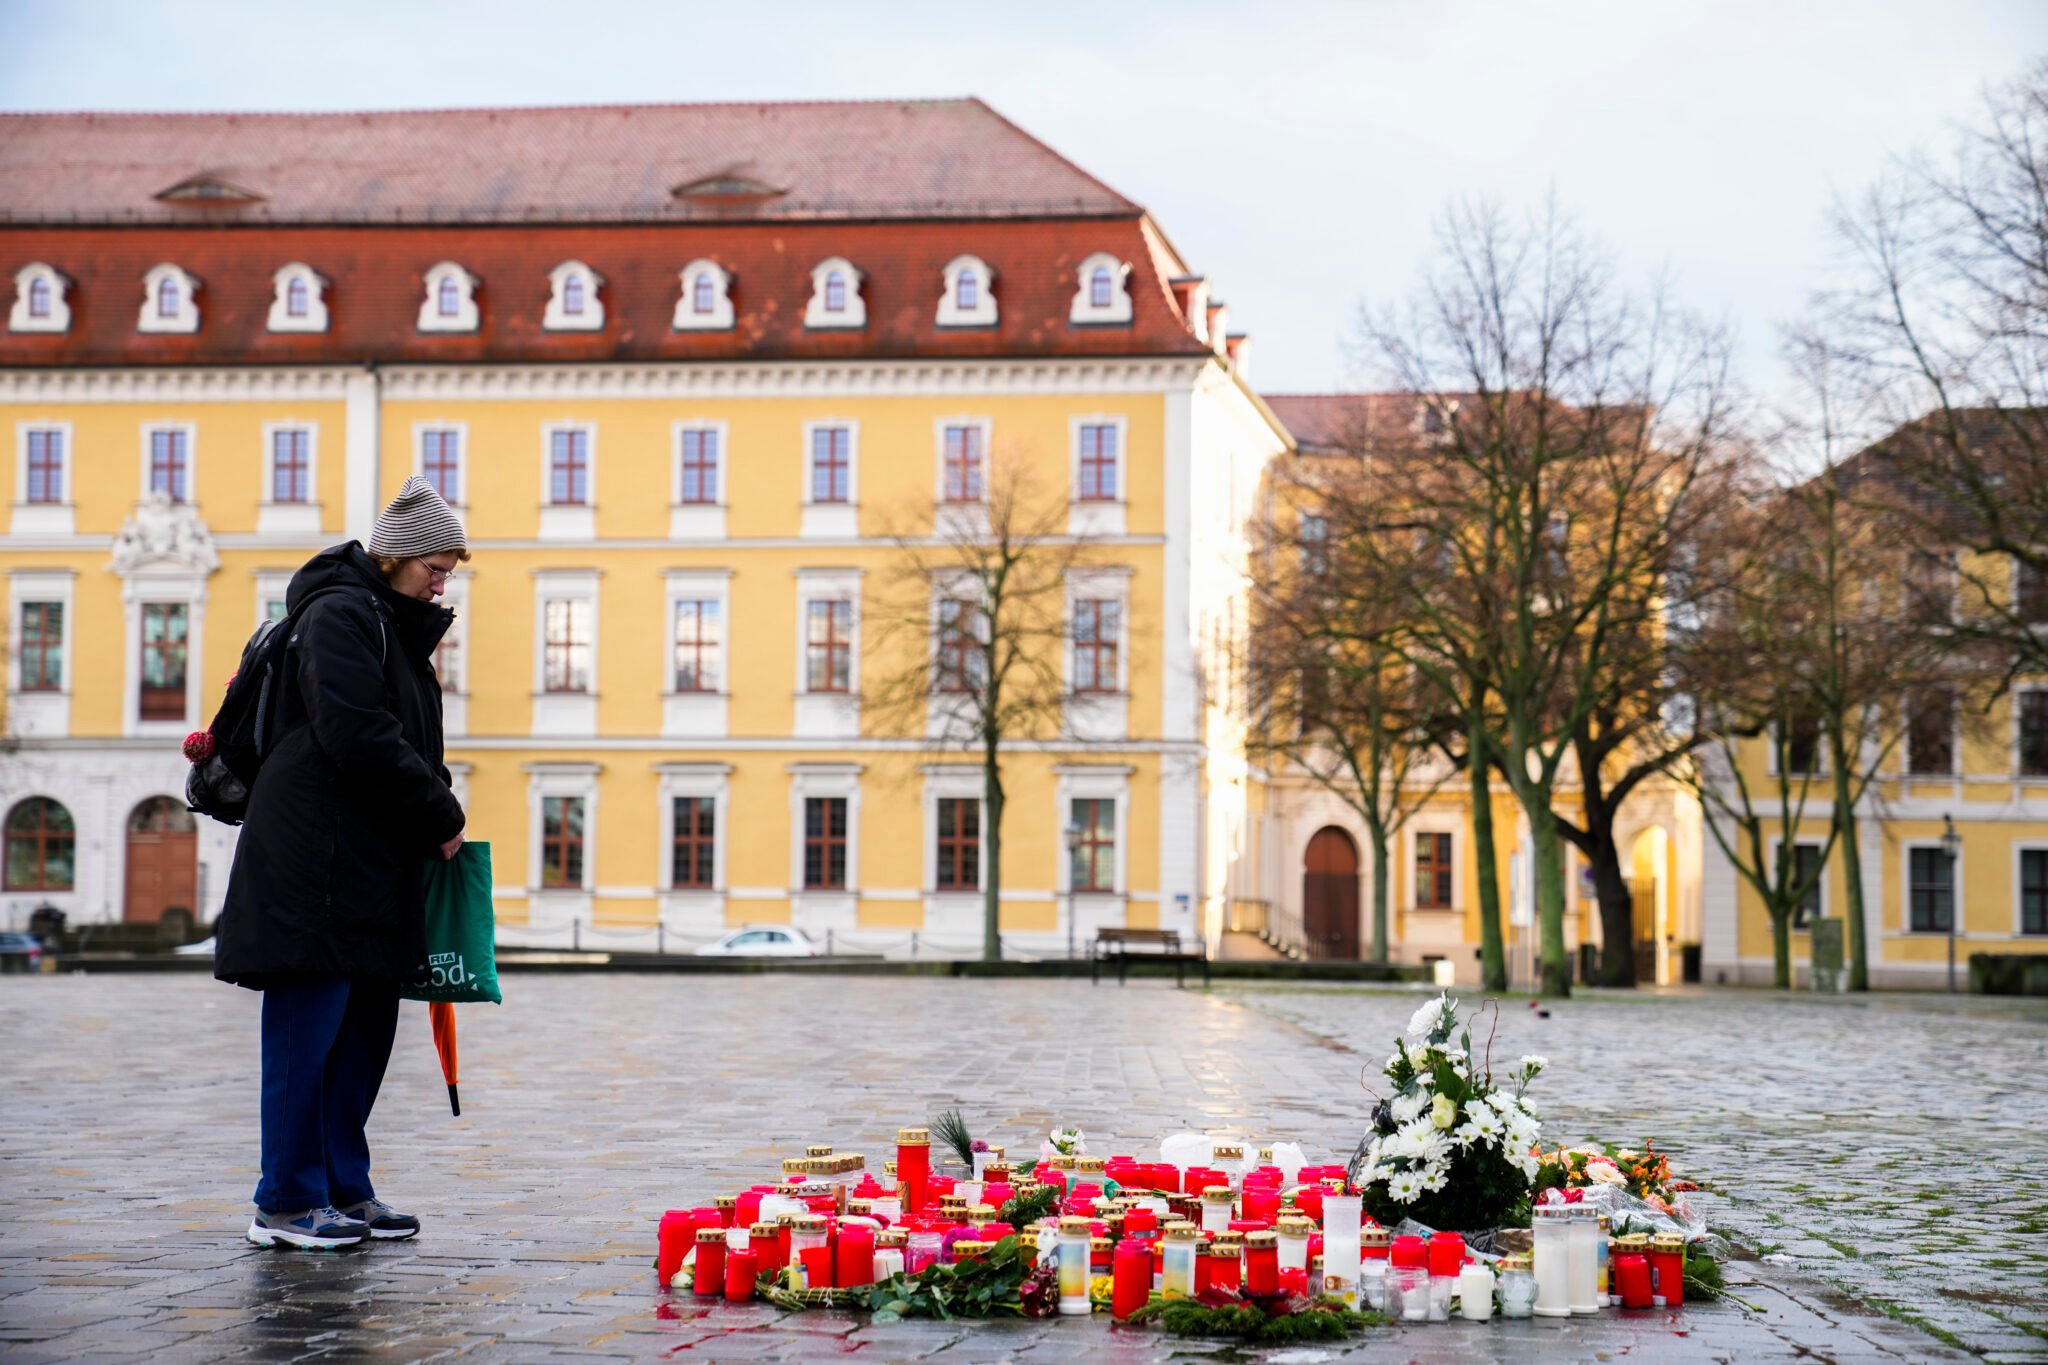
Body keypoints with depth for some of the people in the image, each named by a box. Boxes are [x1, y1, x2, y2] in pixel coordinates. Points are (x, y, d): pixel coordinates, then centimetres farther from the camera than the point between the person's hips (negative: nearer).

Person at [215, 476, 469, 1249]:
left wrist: (435, 812, 3)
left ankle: (344, 1187, 17)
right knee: (309, 1026, -6)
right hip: (317, 859, -10)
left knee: (367, 1026, 11)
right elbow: (358, 738, -20)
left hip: (375, 861, 10)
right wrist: (442, 815, -12)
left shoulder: (396, 628, 20)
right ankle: (287, 1203, 0)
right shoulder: (340, 615, -10)